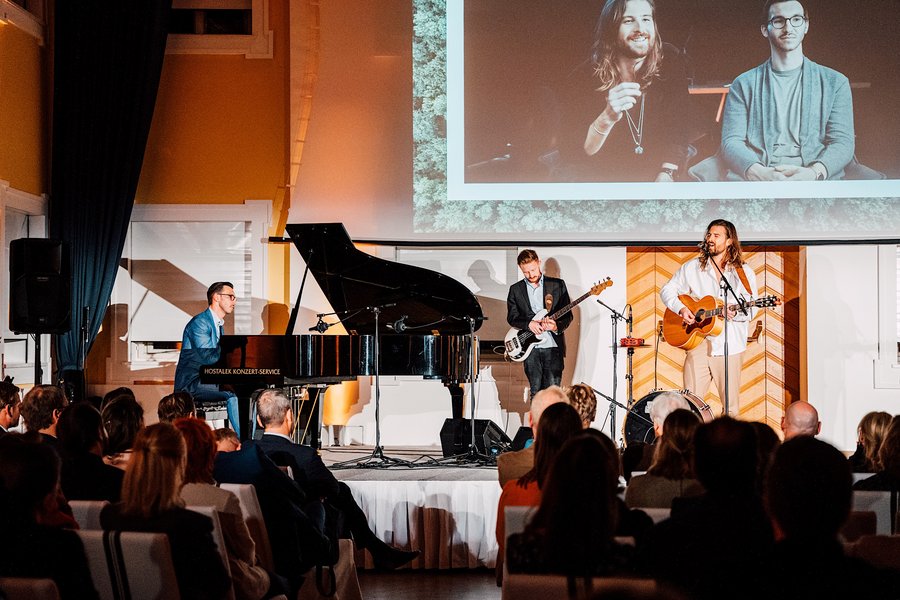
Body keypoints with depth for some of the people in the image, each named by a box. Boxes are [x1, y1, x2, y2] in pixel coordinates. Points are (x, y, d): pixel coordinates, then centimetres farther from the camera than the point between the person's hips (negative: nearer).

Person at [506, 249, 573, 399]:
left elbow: (568, 315, 5)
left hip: (553, 345, -1)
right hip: (530, 347, 1)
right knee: (536, 391, 2)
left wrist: (557, 326, -15)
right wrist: (529, 324, -13)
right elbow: (511, 317, 6)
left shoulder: (557, 285, 6)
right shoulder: (515, 289, 10)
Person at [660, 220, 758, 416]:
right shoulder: (692, 267, 10)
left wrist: (735, 313, -20)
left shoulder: (744, 273, 5)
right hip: (698, 343, 1)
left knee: (731, 407, -1)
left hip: (730, 346, -1)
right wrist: (681, 309, -4)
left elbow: (751, 309, 2)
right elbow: (667, 290, 14)